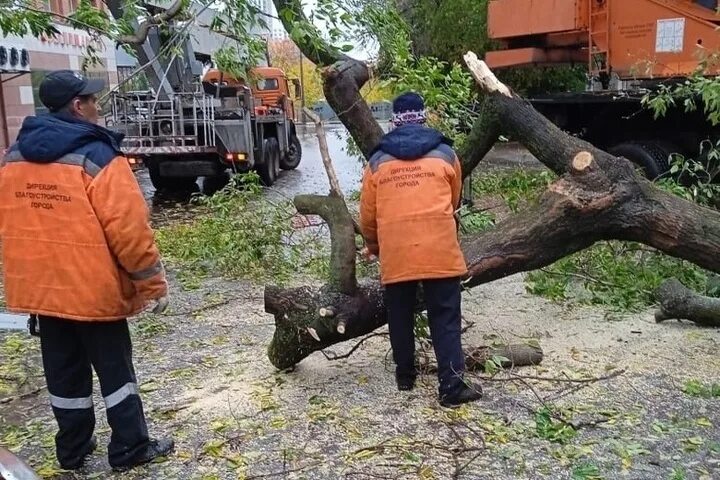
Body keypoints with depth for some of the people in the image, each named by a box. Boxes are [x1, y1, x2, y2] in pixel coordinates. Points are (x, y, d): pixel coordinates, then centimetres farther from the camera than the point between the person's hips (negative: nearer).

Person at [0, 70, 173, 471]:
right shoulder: (97, 157, -18)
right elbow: (128, 230, -20)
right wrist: (154, 284, -11)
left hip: (39, 288, 6)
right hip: (94, 288, -6)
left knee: (64, 373, 18)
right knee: (115, 370, 8)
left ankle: (72, 450, 31)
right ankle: (131, 449, 20)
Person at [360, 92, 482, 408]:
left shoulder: (378, 160, 8)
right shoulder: (445, 153, 7)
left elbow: (368, 214, 12)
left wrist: (372, 245, 31)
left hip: (395, 254, 1)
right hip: (439, 251, -1)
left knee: (400, 316, 17)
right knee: (445, 320, 5)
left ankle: (405, 375, 29)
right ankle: (452, 386, 4)